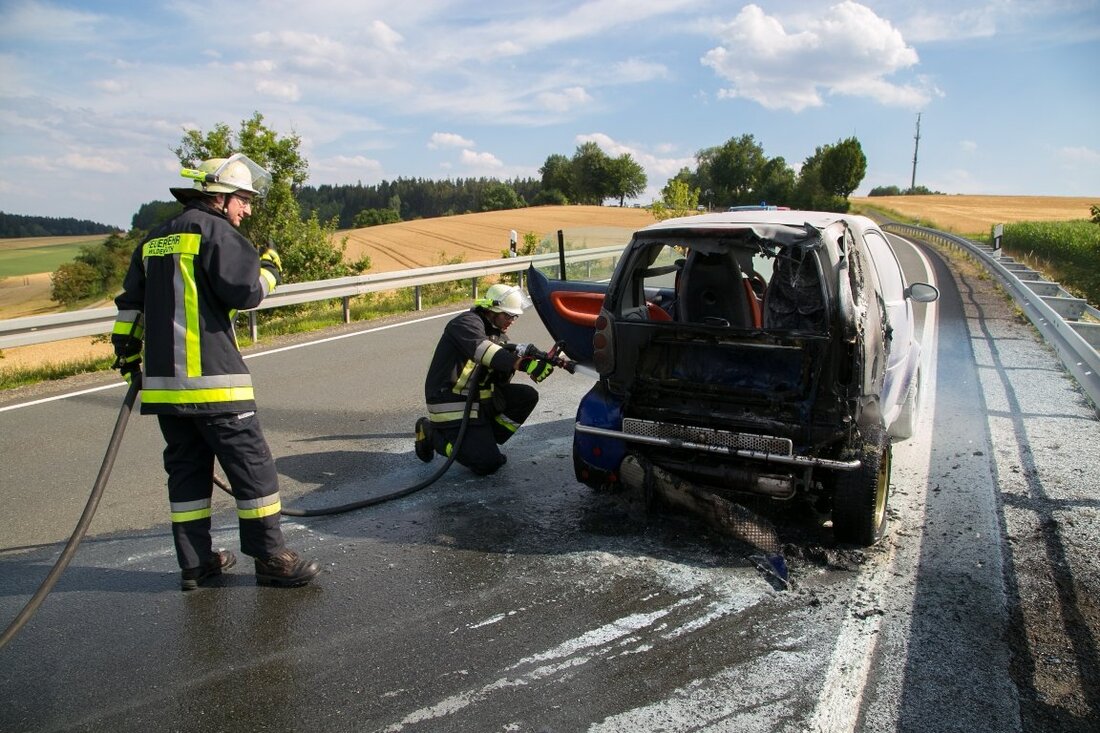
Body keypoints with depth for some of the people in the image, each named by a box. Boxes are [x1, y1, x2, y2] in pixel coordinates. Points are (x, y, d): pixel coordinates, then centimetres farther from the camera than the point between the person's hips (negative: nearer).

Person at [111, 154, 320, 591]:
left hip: (162, 380, 8)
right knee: (252, 467, -1)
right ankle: (270, 558, 5)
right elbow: (245, 292, -15)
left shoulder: (154, 241, 19)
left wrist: (128, 354, 27)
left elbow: (131, 303, 21)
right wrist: (270, 271, 3)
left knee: (186, 469, 13)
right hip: (211, 378, -8)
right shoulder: (215, 231, -7)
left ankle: (195, 563, 20)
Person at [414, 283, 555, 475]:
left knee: (527, 396, -4)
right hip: (452, 405, -9)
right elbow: (481, 350, -37)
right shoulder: (467, 322, -13)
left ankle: (484, 441, 6)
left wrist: (518, 356, -16)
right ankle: (432, 434, 4)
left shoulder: (495, 333, 13)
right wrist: (523, 364, -44)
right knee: (487, 464, -14)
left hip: (479, 396, 9)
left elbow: (501, 380, 3)